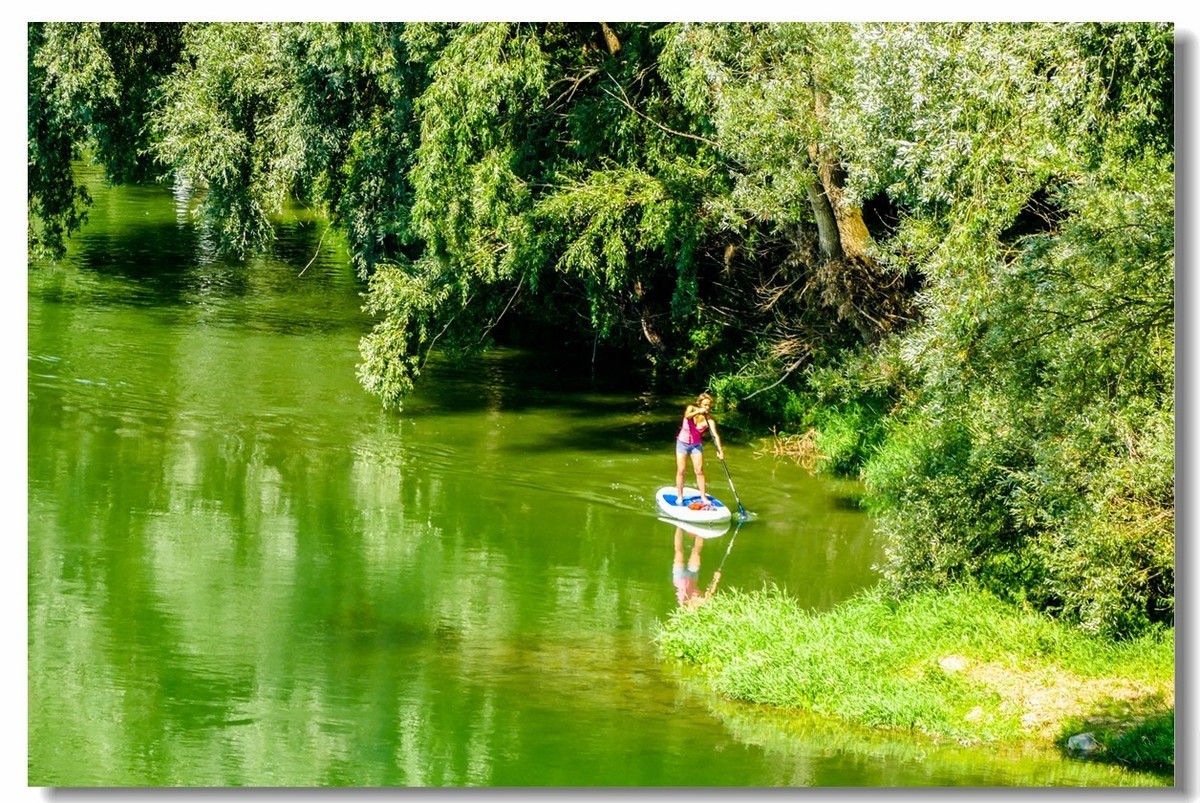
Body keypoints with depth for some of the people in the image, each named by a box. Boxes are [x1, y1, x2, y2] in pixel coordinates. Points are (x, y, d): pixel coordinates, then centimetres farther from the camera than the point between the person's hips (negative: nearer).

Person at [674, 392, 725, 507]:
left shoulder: (709, 419, -14)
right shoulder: (691, 408, -14)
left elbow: (715, 435, -23)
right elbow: (687, 416, -37)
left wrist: (719, 450, -37)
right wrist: (697, 412, -55)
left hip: (697, 445, 1)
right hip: (683, 442, -1)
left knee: (699, 471, -3)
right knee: (681, 471, -1)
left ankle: (703, 497, 4)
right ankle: (679, 497, 7)